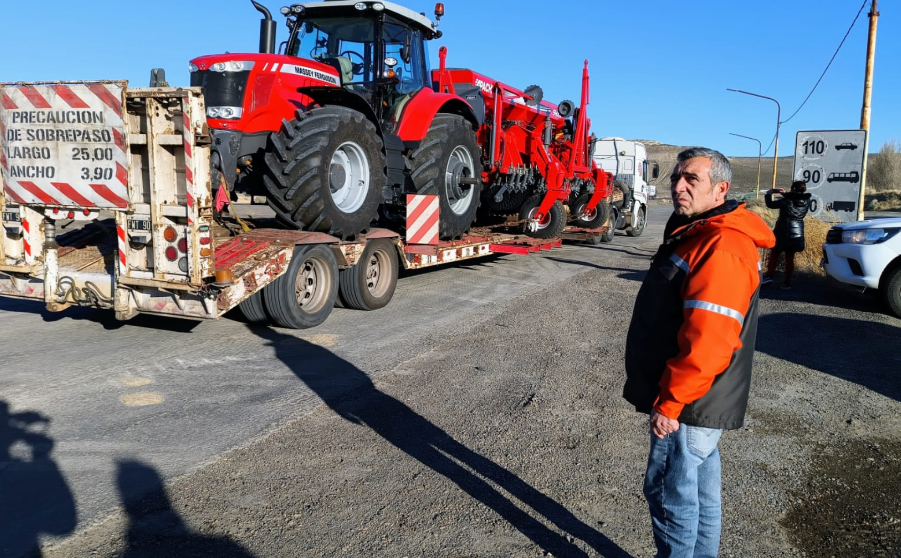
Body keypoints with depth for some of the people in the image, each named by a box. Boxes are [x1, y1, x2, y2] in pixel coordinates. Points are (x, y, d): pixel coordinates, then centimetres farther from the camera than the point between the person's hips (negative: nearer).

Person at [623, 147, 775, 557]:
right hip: (696, 401, 10)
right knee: (698, 490, 21)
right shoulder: (699, 234, 12)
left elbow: (706, 341, -30)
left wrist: (670, 402, -24)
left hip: (689, 403, -10)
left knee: (669, 492, 3)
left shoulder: (723, 249, -24)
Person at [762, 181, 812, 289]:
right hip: (796, 233, 4)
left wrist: (769, 193, 13)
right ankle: (787, 282, 7)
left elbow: (770, 204, -3)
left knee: (774, 255, 7)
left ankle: (769, 276, -1)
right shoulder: (806, 202, -1)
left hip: (782, 232, -4)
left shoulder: (786, 201, -14)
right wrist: (786, 194, 23)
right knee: (790, 258, 7)